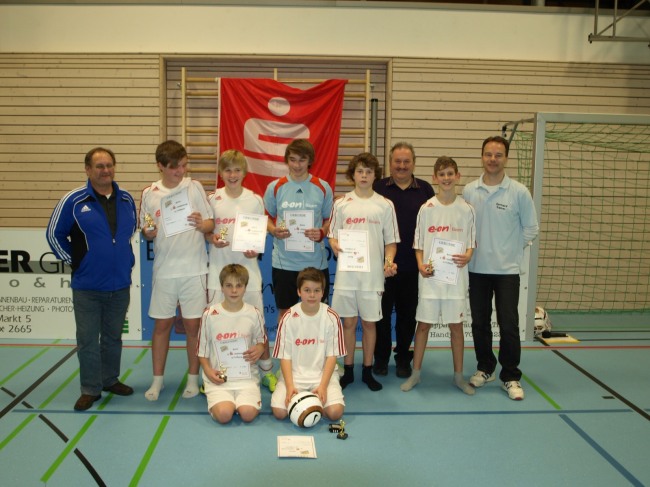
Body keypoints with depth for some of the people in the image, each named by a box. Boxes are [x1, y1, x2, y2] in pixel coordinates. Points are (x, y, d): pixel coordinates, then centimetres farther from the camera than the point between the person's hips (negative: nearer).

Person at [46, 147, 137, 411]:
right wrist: (72, 260, 0)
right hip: (87, 285, -3)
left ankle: (111, 380, 32)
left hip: (120, 283, 3)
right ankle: (90, 389, 18)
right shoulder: (73, 200, -7)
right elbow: (54, 235, 1)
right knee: (88, 339, 6)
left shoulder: (126, 199, 4)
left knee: (113, 337, 16)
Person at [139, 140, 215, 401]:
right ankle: (157, 380, 24)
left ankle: (193, 378, 21)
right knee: (161, 324, 9)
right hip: (164, 269, 2)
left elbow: (211, 223, 0)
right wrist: (148, 232, -11)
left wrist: (202, 225, -21)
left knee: (193, 324, 4)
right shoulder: (148, 194, 4)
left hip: (194, 268, -1)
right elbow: (146, 232, 11)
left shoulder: (195, 187, 0)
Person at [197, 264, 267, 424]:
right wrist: (208, 370, -11)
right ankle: (218, 400, 11)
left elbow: (261, 340, 16)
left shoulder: (254, 314, 1)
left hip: (247, 376, 1)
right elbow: (202, 349, 5)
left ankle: (242, 400, 11)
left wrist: (260, 348, -8)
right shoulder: (210, 315, -3)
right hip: (218, 377, 0)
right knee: (224, 414, -24)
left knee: (248, 414, -23)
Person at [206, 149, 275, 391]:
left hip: (247, 267, 0)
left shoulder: (255, 200, 3)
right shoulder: (212, 199, 4)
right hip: (219, 268, 1)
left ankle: (266, 370, 20)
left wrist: (255, 250, -12)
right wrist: (212, 239, -11)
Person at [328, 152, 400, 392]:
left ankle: (367, 370, 22)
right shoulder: (341, 204, 6)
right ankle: (348, 370, 20)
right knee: (348, 322, 7)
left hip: (373, 273, 0)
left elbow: (391, 240, 5)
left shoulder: (385, 205, 4)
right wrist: (334, 245, -13)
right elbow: (332, 235, 9)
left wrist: (389, 261, -11)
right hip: (346, 272, 1)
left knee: (369, 322, 8)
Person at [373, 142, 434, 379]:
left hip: (413, 266, 1)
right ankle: (381, 358, 23)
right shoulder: (378, 188, 3)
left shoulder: (425, 190, 6)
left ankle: (403, 359, 25)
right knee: (382, 312, 8)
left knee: (407, 314, 10)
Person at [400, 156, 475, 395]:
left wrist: (467, 257, -13)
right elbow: (418, 244, 4)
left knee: (456, 325, 8)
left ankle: (458, 375, 22)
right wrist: (421, 265, -11)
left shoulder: (466, 210, 2)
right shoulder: (426, 209, 0)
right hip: (430, 276, 0)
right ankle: (415, 373, 19)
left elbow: (471, 243, 7)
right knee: (423, 324, 6)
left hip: (456, 276, 1)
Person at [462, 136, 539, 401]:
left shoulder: (519, 192, -5)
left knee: (509, 325, -1)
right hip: (477, 269, 3)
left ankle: (511, 377, 14)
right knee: (479, 323, 11)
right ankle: (485, 369, 29)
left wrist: (512, 249, 2)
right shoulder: (468, 191, 2)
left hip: (507, 270, -2)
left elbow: (531, 228, 3)